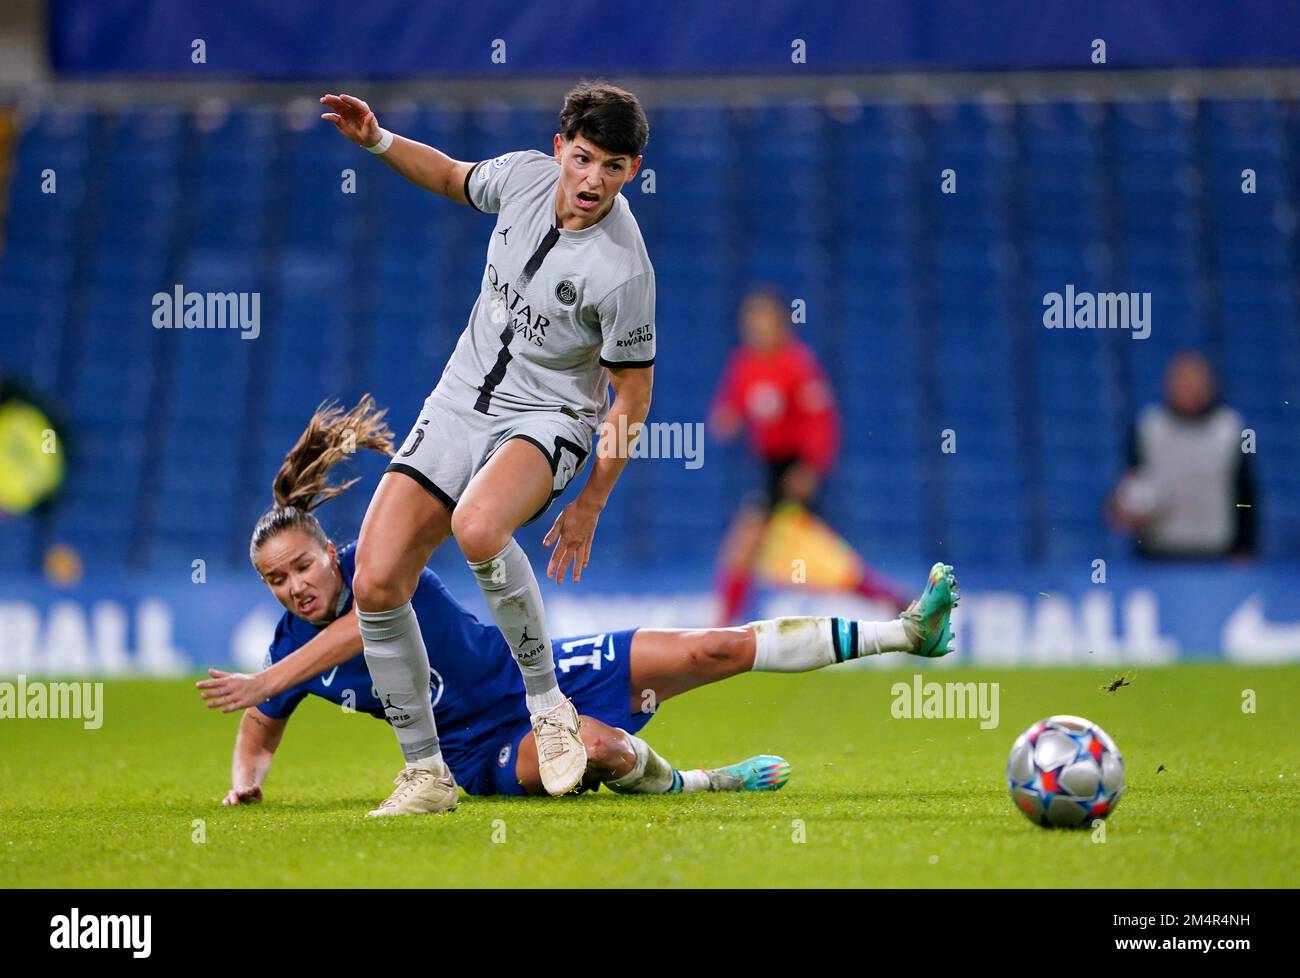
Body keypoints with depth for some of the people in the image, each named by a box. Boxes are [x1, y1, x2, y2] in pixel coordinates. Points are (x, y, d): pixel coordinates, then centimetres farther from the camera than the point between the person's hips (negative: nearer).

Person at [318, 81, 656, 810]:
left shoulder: (623, 271, -22)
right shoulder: (525, 176, -6)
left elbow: (633, 397, -12)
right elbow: (454, 179, 18)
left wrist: (591, 505, -8)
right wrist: (379, 141, 4)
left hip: (547, 418, -6)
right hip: (460, 401, 6)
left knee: (478, 528, -39)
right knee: (376, 584, -8)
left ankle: (548, 705, -18)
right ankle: (427, 775, 6)